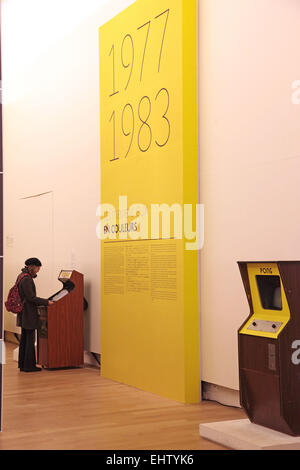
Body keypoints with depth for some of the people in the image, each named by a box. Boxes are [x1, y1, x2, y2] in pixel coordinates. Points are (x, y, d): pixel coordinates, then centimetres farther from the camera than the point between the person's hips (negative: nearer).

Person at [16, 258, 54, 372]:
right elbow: (31, 297, -20)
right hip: (29, 314, -10)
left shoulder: (22, 276, 13)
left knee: (24, 339, 15)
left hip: (23, 314, 10)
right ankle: (29, 366, 1)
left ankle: (22, 364, 21)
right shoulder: (26, 279, -19)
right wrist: (47, 302, -16)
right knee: (30, 339, -4)